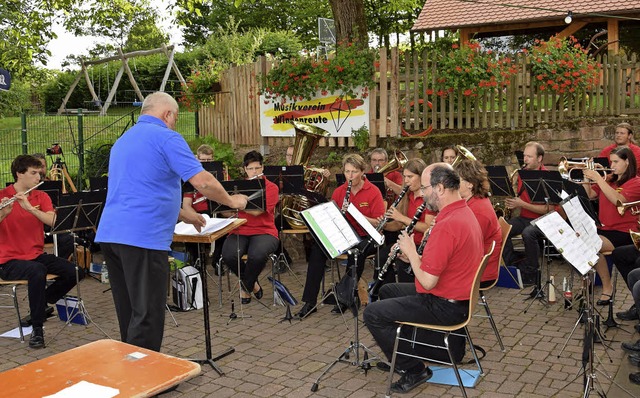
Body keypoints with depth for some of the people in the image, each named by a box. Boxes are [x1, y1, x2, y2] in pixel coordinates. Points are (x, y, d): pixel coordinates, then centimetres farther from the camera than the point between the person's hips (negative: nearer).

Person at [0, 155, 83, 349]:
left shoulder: (41, 197, 6)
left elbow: (53, 221, -12)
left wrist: (30, 207, -26)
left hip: (37, 256, 5)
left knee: (76, 273, -13)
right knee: (38, 272, -36)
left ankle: (42, 302, 14)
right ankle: (37, 329, -22)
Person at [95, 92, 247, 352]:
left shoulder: (123, 141, 22)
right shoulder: (166, 138, -5)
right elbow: (202, 182, -12)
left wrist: (183, 215, 31)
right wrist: (232, 201, 5)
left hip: (109, 233, 9)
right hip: (144, 238, -9)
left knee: (129, 314, 16)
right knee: (147, 316, -2)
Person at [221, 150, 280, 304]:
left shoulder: (271, 188, 0)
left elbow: (256, 211, -15)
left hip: (264, 231, -3)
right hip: (240, 231, 3)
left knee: (257, 255, -36)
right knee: (228, 255, -29)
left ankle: (246, 287, -3)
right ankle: (252, 283, 2)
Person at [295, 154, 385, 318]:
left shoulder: (373, 192, -5)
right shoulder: (339, 191, 7)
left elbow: (379, 223, -12)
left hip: (366, 238, -4)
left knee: (357, 250, -37)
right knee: (317, 247, -21)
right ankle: (309, 302, -19)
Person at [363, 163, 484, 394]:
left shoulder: (447, 225, -29)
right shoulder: (465, 212, 4)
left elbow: (427, 281, -28)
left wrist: (410, 252, -13)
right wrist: (414, 254, 1)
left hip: (445, 306, -10)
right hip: (457, 295, 11)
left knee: (372, 313, -6)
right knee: (387, 291, 25)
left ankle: (413, 370, 4)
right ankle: (400, 354, 34)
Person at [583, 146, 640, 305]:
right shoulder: (608, 180, 15)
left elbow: (618, 200, -21)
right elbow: (589, 196, 8)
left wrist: (598, 179, -22)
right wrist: (588, 177, -3)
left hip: (623, 232, -5)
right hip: (603, 228, 6)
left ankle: (607, 287, -11)